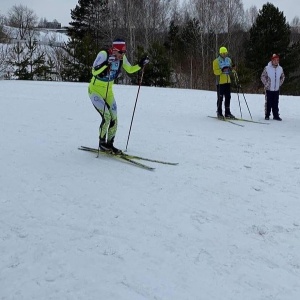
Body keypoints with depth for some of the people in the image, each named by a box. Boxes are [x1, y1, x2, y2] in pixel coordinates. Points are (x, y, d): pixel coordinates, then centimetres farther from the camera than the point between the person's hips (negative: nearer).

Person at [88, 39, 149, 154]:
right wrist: (106, 63, -41)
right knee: (106, 117, -17)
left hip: (108, 92, 6)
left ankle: (109, 144, 20)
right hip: (95, 90, -6)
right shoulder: (103, 54, -23)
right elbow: (94, 72, -30)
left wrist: (140, 65, -7)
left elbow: (130, 70, 9)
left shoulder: (122, 58, -6)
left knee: (114, 120, 3)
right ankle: (102, 143, 3)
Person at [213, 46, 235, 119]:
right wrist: (222, 70, -27)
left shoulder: (228, 60, 13)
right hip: (220, 82, -6)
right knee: (220, 98, -3)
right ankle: (219, 113, 6)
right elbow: (215, 71, -13)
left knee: (228, 97, 8)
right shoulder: (216, 61, -6)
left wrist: (231, 68, -2)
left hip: (227, 81, 6)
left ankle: (227, 113, 16)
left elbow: (231, 69, 20)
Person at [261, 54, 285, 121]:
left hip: (276, 90, 4)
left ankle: (276, 115, 14)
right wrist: (266, 84, -6)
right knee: (268, 103, 1)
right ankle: (267, 115, 10)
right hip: (269, 89, -3)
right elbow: (262, 76, -3)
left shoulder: (280, 68, 3)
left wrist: (279, 83, 10)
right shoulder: (267, 68, -10)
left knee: (276, 103, 8)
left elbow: (283, 77, 18)